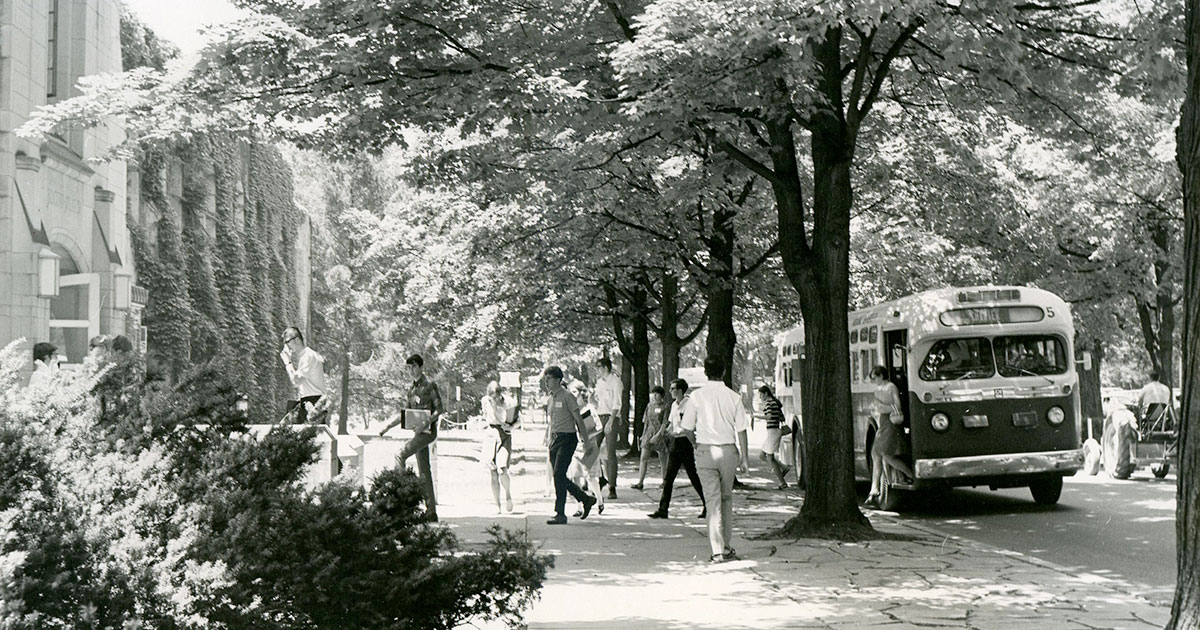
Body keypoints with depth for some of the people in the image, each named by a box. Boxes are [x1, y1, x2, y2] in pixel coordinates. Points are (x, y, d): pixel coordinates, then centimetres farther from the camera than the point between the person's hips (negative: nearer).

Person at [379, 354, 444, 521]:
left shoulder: (429, 385, -6)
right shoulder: (411, 388, 16)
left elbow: (440, 409, -11)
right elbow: (406, 414, 19)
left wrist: (425, 422, -23)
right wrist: (389, 426, 9)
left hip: (428, 430, -8)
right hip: (418, 431, 8)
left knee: (400, 456, -23)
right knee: (424, 471, 6)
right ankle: (431, 511, 8)